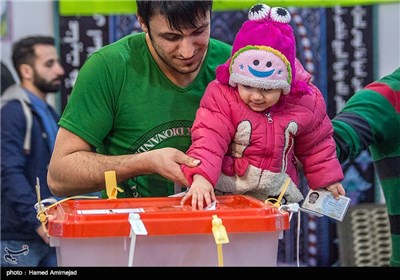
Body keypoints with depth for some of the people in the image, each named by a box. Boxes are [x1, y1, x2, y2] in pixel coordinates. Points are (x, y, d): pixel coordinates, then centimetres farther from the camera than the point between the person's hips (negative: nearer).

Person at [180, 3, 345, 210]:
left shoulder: (304, 103, -3)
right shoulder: (221, 96, -12)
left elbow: (315, 146, 13)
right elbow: (209, 139, -21)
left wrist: (328, 180, 14)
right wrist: (201, 177, -36)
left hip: (277, 193, 3)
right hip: (226, 192, -3)